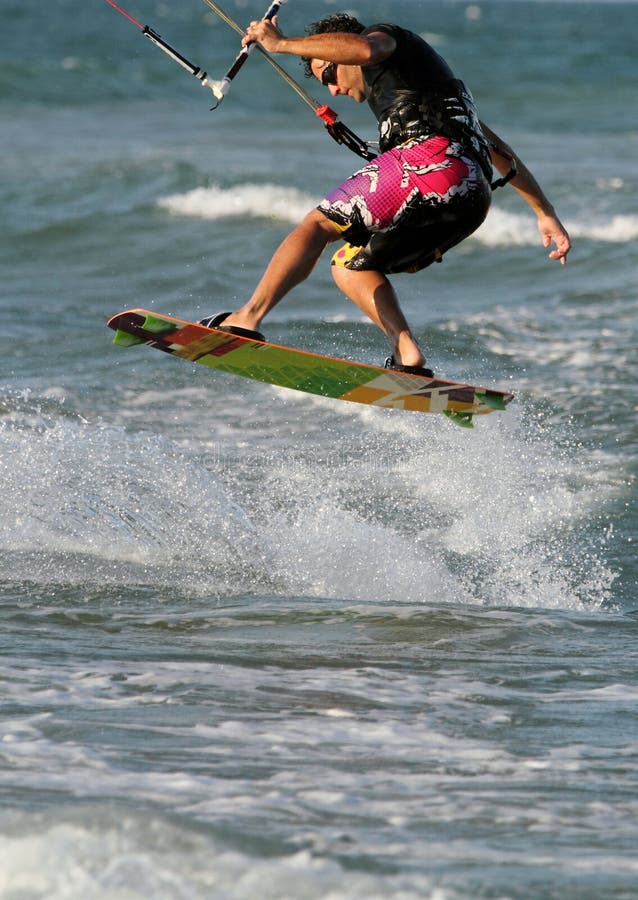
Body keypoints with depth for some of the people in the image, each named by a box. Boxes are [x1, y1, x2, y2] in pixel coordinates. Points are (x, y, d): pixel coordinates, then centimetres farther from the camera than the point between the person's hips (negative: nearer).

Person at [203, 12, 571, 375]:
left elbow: (365, 49, -13)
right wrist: (545, 212, 37)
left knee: (318, 225, -6)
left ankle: (248, 319, -23)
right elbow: (498, 149, 38)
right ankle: (409, 357, -2)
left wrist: (282, 43, -7)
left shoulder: (387, 37, 16)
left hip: (431, 158, -8)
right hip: (472, 200, 8)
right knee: (350, 266, 17)